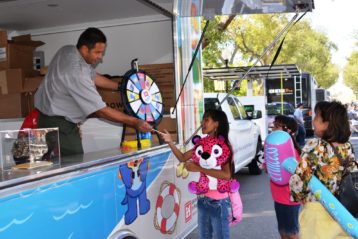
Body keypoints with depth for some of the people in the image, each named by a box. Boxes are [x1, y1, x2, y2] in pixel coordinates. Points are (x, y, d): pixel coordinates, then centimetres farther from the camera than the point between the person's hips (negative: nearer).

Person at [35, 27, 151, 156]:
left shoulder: (67, 51, 0)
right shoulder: (76, 73, -27)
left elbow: (92, 76, 16)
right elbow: (101, 111, -24)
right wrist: (135, 122, -20)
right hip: (59, 126, -10)